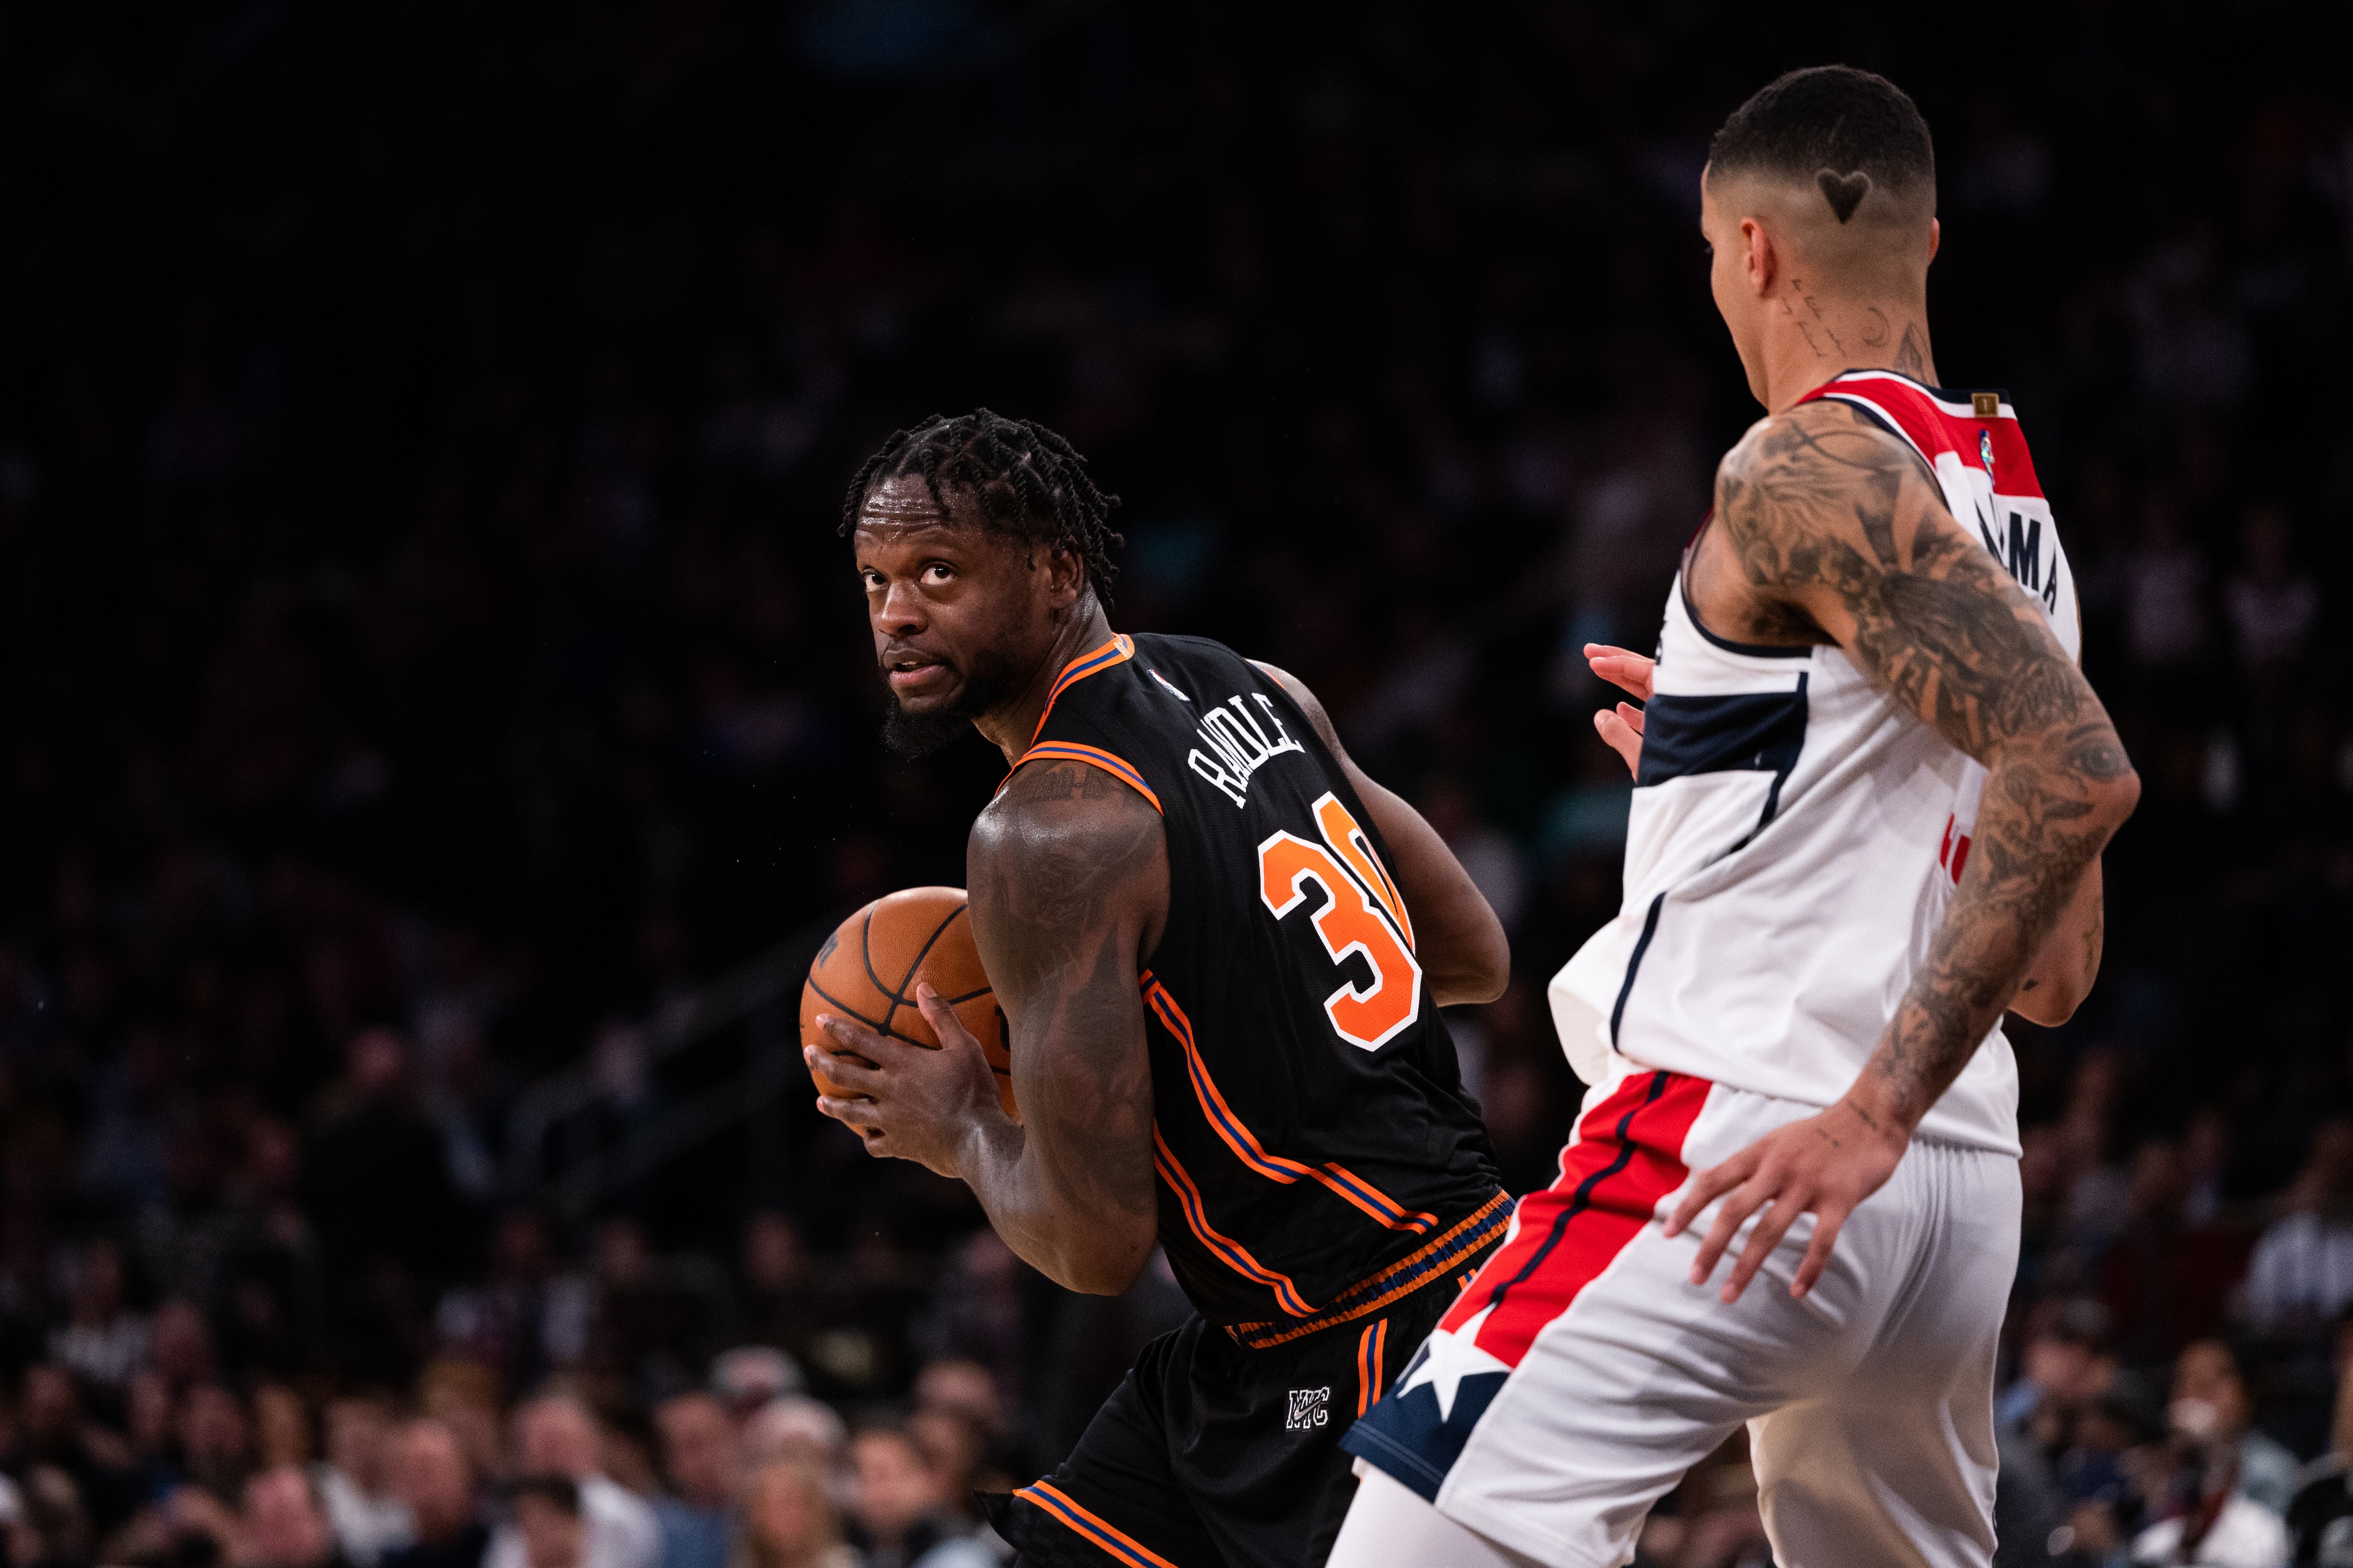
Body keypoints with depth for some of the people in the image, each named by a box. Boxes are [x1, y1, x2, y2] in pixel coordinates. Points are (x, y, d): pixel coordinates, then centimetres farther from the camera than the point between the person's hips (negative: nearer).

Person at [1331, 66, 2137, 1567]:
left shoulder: (1811, 472, -8)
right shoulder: (2011, 511, 18)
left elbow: (2078, 770, -22)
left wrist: (1873, 1112, -24)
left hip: (1746, 1134, -9)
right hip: (1964, 1190, 9)